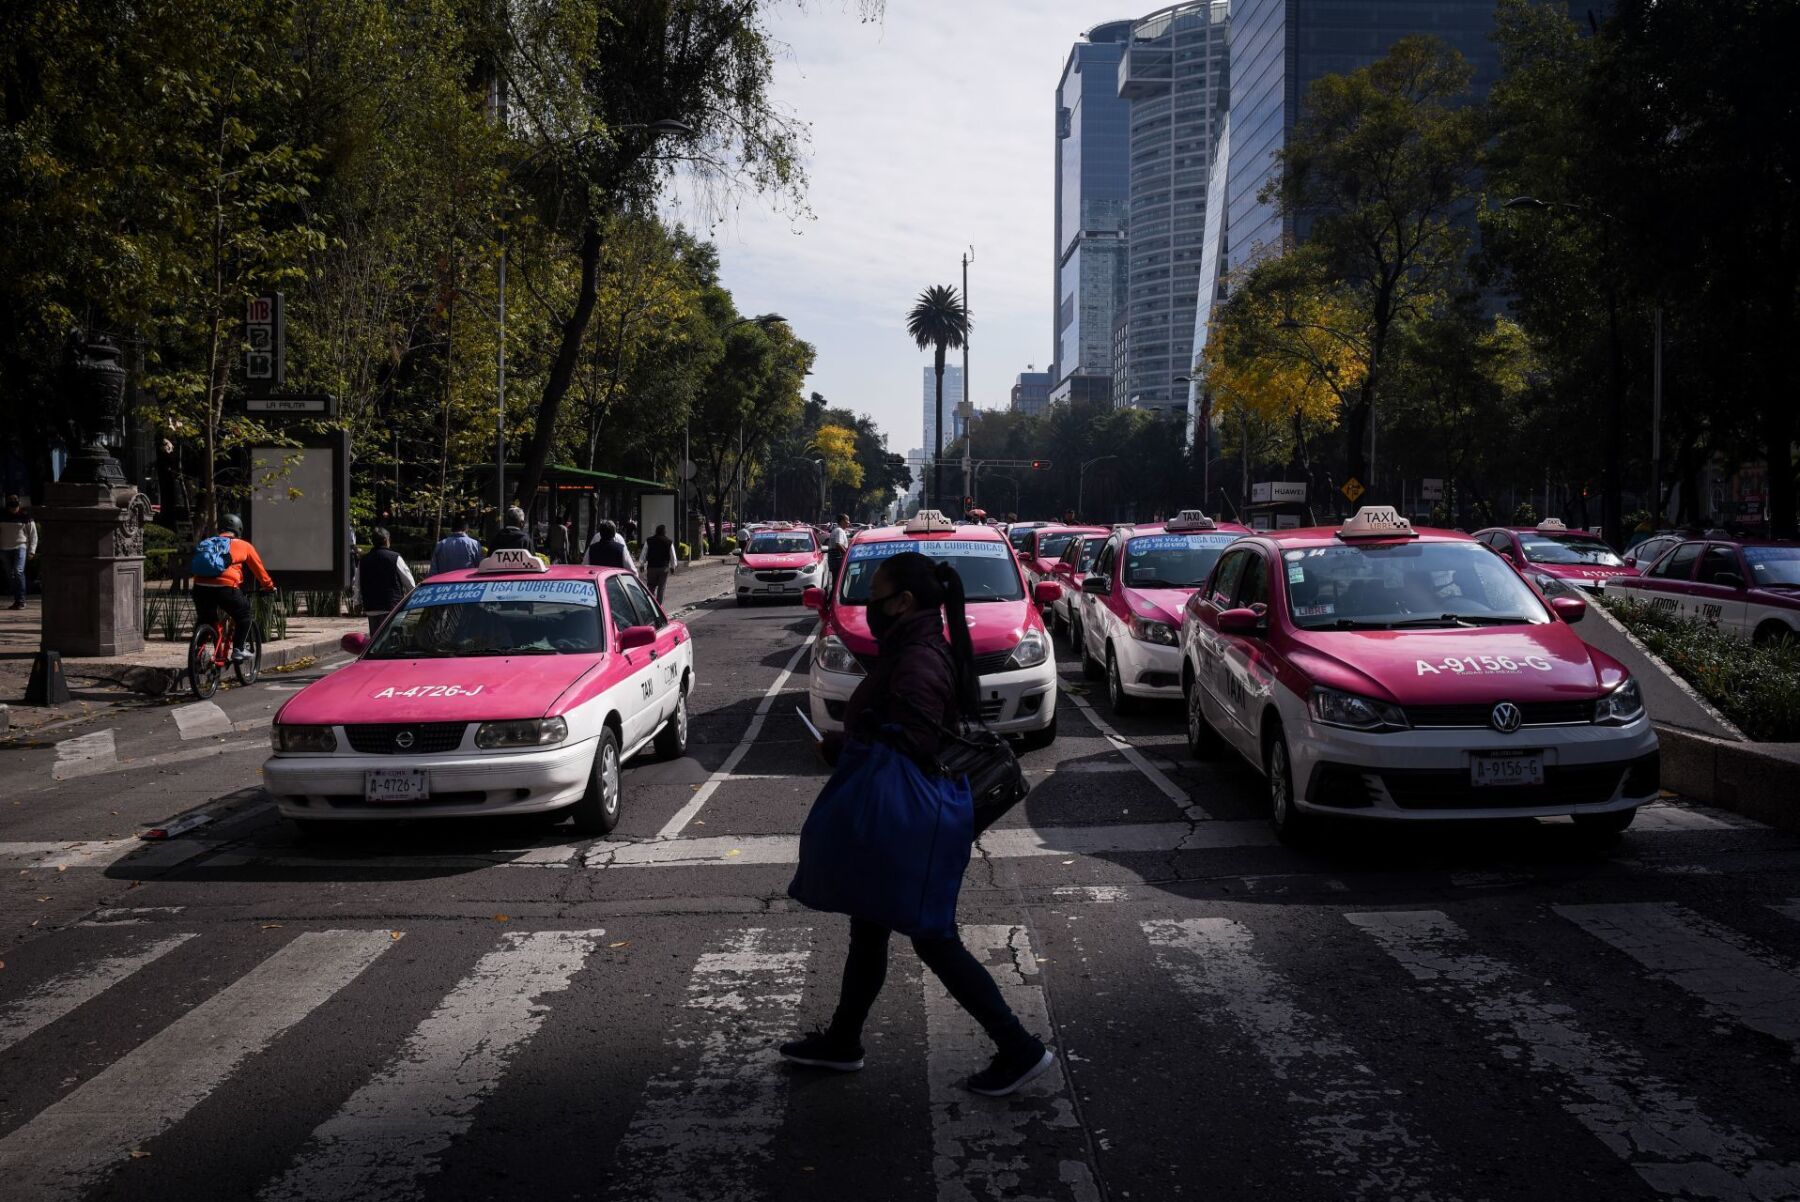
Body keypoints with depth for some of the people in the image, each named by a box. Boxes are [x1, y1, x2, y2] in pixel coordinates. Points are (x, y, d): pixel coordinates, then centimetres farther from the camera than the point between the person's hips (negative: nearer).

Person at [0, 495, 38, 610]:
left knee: (19, 571, -19)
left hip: (20, 547, -4)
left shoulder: (25, 515, -3)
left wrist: (32, 550, -6)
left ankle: (21, 601, -16)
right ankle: (16, 601, 12)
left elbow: (33, 534, 1)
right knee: (10, 575, 5)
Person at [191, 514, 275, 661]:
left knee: (205, 620, 22)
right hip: (225, 587, -3)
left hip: (200, 587, 4)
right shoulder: (243, 545, 18)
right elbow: (259, 568, 26)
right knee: (243, 616, 18)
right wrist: (269, 586, 39)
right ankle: (238, 650, 11)